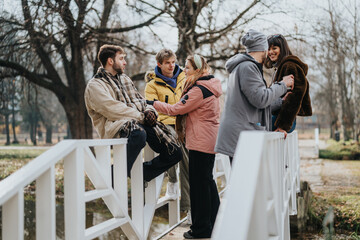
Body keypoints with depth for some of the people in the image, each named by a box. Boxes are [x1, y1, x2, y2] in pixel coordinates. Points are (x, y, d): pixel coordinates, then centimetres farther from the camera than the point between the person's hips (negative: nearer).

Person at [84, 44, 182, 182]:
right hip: (116, 125, -8)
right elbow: (113, 110, -12)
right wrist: (142, 117, -12)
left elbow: (140, 100, 27)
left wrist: (149, 111, 3)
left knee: (175, 153, -5)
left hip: (140, 122, 8)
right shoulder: (95, 86, 1)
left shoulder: (125, 79, 28)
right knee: (139, 134, -44)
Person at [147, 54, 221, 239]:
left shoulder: (199, 90, -17)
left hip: (200, 142, -10)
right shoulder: (209, 87, 14)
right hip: (209, 141, 10)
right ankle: (213, 223, 25)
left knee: (199, 183, -4)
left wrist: (153, 104, -7)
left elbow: (176, 109, -15)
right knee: (207, 180, 17)